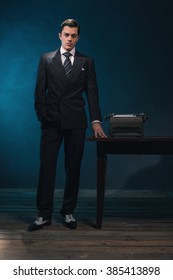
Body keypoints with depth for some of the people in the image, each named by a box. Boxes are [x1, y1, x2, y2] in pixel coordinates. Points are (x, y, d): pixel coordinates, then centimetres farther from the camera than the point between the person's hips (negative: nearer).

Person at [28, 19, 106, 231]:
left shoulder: (87, 62, 8)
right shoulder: (46, 59, 8)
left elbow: (92, 92, 3)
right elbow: (40, 91, 6)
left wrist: (96, 120, -6)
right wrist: (41, 116, -4)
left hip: (76, 122, 1)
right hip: (51, 122, 0)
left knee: (73, 168, 5)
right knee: (46, 167, -2)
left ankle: (68, 212, 17)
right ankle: (44, 214, 6)